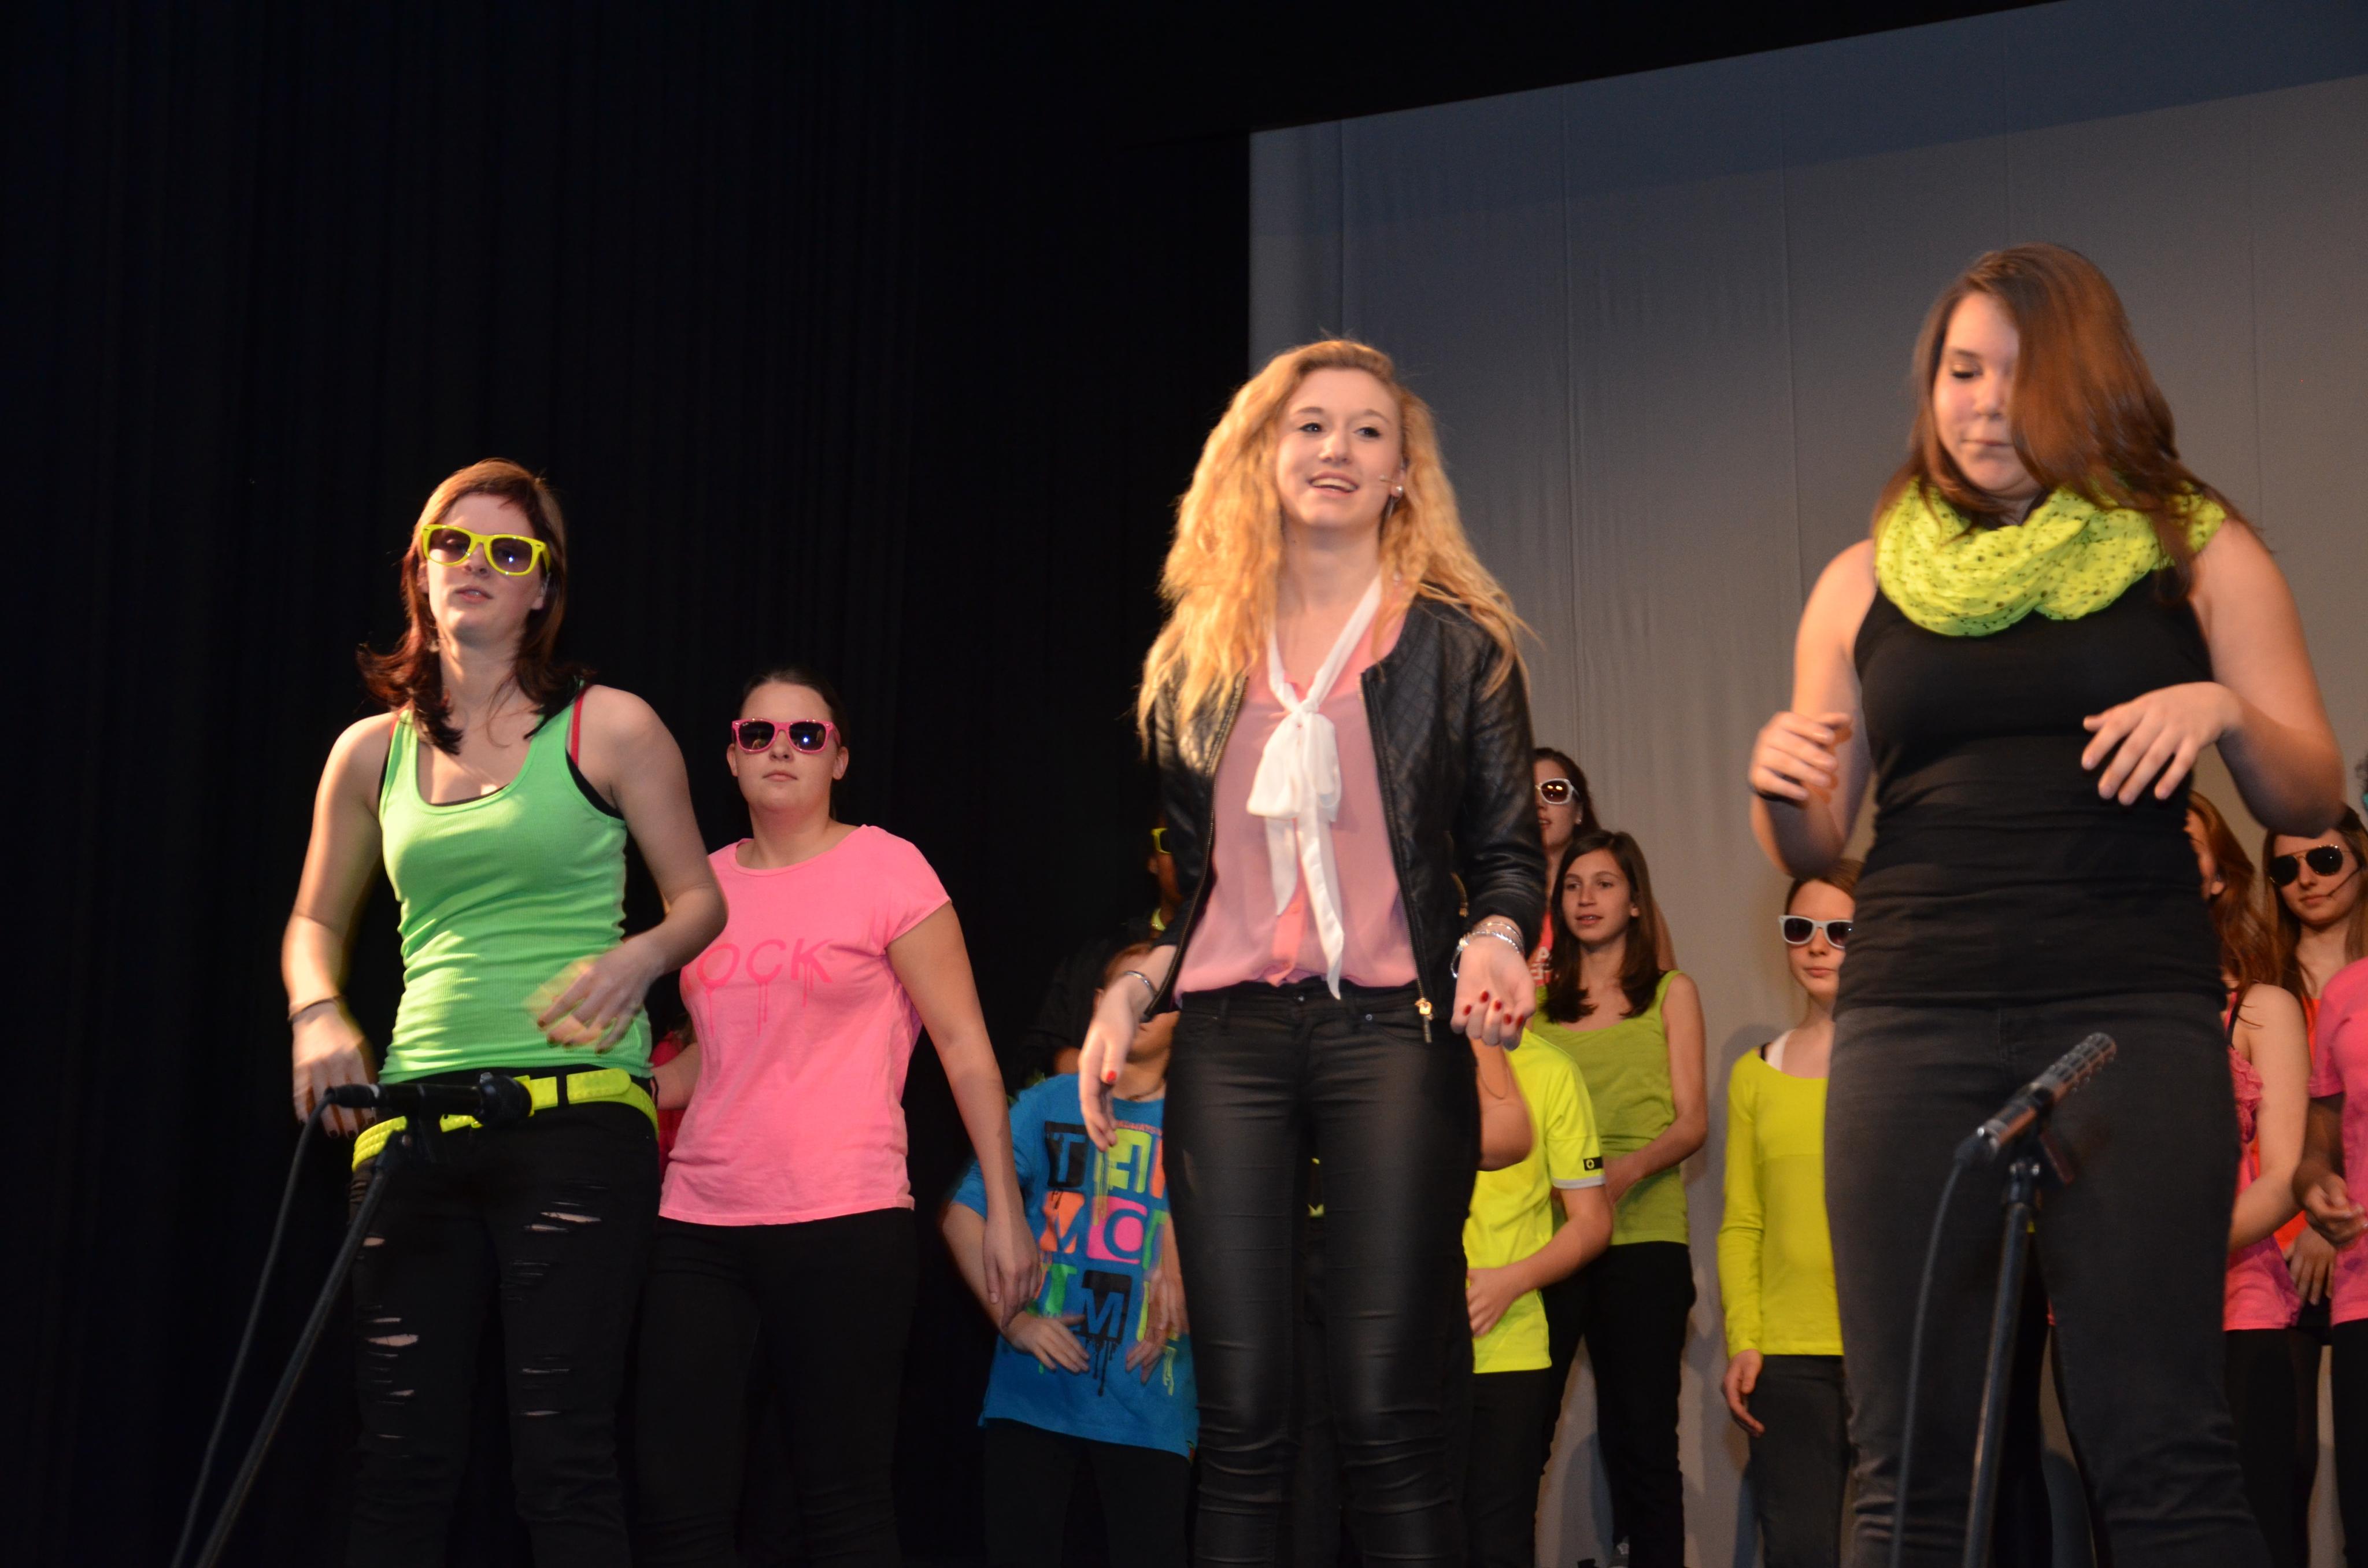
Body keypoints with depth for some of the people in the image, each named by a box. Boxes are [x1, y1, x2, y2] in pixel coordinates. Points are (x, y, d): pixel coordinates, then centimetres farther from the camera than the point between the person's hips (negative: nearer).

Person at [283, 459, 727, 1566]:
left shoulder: (608, 728, 4)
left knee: (562, 1457, -9)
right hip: (418, 1121, 4)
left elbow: (700, 897, 9)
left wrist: (640, 955, -13)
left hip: (576, 1112, -4)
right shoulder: (372, 751, 14)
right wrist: (318, 1015, 3)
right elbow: (315, 921, 24)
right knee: (400, 1461, 3)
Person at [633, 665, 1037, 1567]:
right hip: (699, 1224, 5)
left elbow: (963, 1043, -3)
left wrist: (1005, 1211, -8)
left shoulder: (885, 868, 0)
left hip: (844, 1224, -5)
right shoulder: (705, 883, 14)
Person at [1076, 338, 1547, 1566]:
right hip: (1231, 1042, 3)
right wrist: (1130, 992, 6)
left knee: (1388, 1416, -8)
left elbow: (1509, 854, 7)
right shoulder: (1199, 660, 17)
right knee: (1240, 1418, 0)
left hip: (1392, 1034, -3)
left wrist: (1494, 941, -14)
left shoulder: (1457, 645, 9)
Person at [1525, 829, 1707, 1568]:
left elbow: (1692, 1121, 2)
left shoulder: (1670, 994, 12)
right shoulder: (1537, 1001, 17)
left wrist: (1626, 1172, -18)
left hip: (1642, 1237, -1)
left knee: (1641, 1438, -3)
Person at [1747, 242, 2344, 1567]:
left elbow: (2311, 797, 8)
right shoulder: (1867, 585, 15)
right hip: (1914, 1017, 2)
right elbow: (1815, 848, 17)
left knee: (2161, 1454, -9)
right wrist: (1779, 781, -5)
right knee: (1911, 1462, -2)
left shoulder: (2194, 552, 10)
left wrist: (2225, 709, -12)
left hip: (2135, 1010, -2)